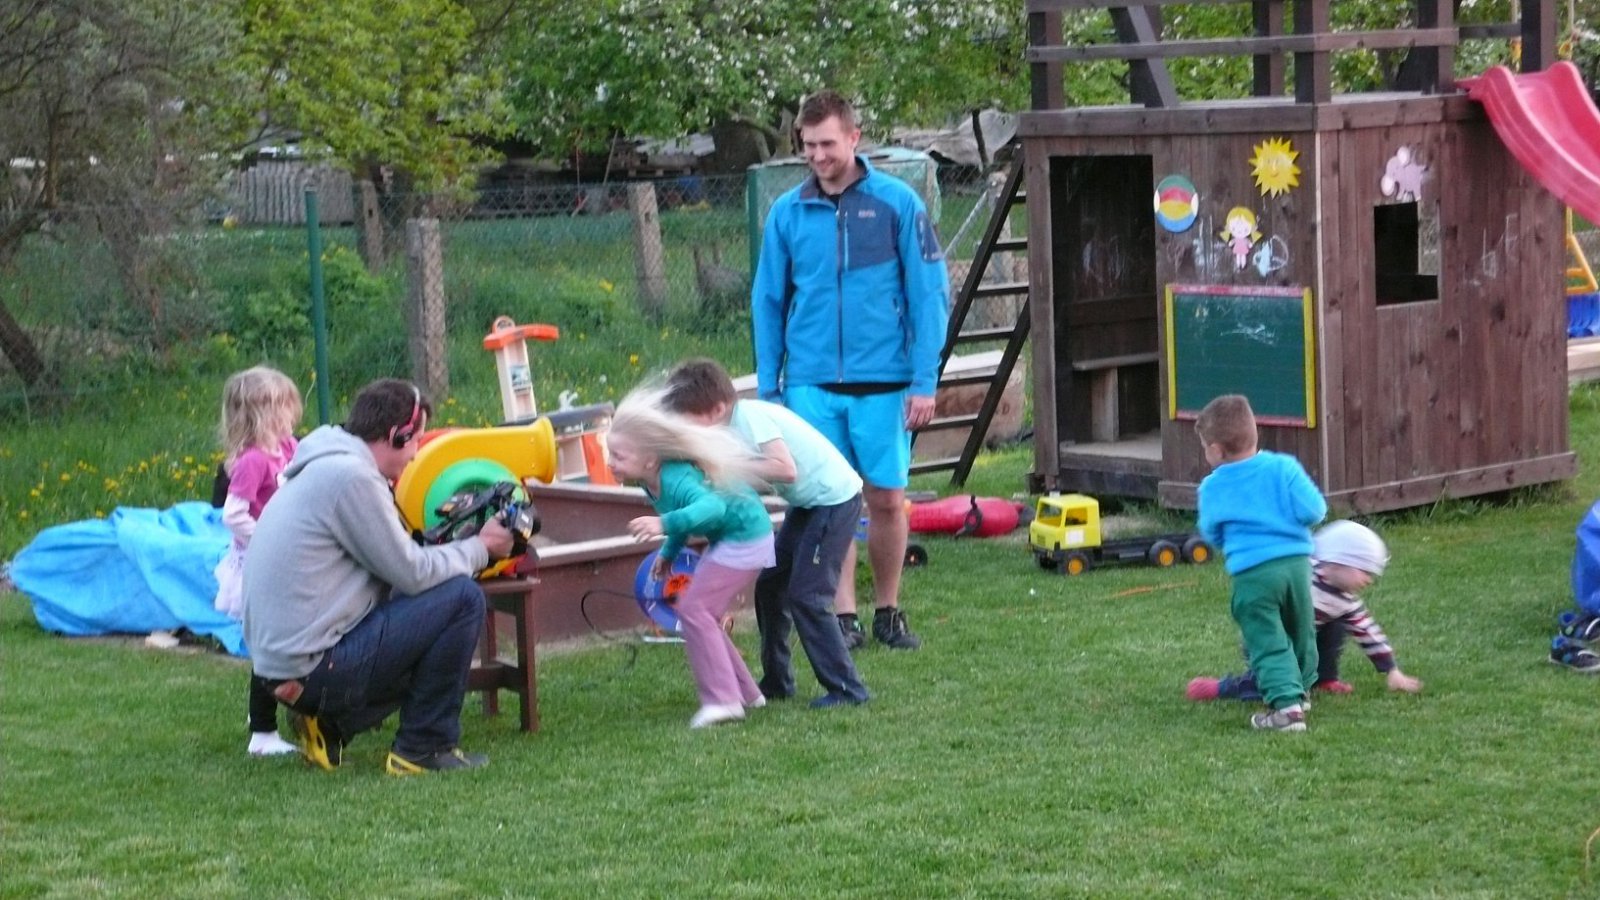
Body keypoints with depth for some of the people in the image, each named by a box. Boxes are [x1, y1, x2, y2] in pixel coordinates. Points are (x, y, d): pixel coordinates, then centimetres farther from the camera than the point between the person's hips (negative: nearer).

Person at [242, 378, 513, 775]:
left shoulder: (325, 469, 15)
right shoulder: (351, 476, -16)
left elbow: (393, 563, 18)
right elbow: (412, 574, -12)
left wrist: (466, 546, 11)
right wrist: (481, 547, 3)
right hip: (314, 665, -10)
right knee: (463, 598, -9)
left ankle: (329, 725, 14)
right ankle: (424, 749, 0)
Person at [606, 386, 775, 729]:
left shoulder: (675, 478, -32)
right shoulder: (653, 480, -3)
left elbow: (711, 506, -50)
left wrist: (666, 524, -61)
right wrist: (668, 552, 16)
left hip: (745, 539, -10)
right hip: (726, 540, 10)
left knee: (694, 609, -14)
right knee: (701, 612, 14)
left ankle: (723, 699, -12)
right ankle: (745, 693, 24)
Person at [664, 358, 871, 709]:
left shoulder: (750, 418, -22)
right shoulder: (732, 428, 5)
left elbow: (786, 469, -33)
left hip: (834, 497, -10)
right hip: (807, 502, 10)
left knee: (806, 596, -11)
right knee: (769, 584, 12)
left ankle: (847, 689, -5)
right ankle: (776, 683, 22)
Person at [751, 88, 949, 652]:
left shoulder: (897, 203, -1)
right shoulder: (787, 213, 4)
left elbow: (929, 295, -1)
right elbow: (768, 303, 10)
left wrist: (925, 381, -6)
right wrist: (767, 388, 6)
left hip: (883, 381, -1)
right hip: (811, 383, 1)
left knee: (887, 499, 4)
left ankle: (888, 611, 20)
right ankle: (844, 617, 11)